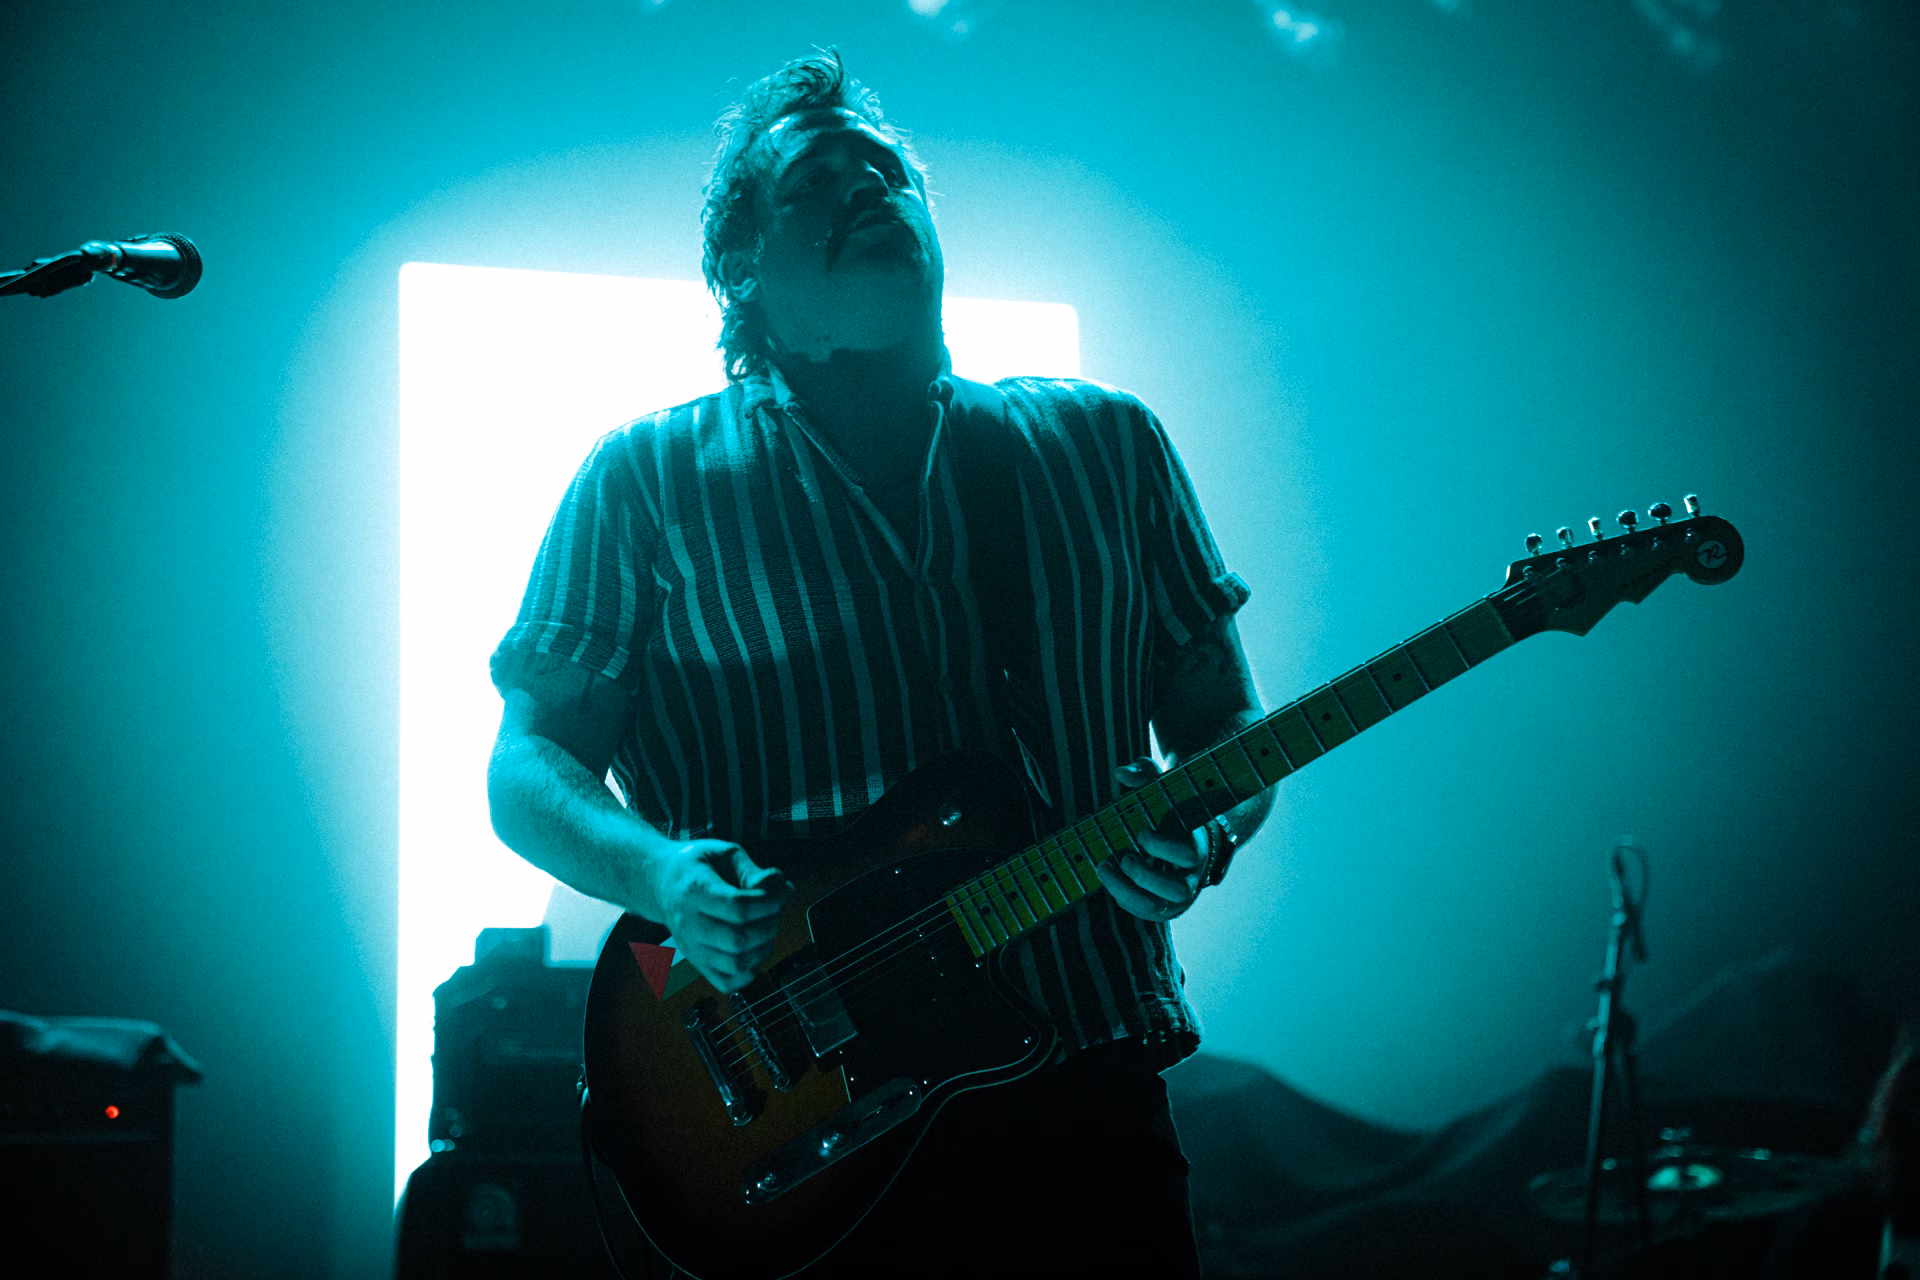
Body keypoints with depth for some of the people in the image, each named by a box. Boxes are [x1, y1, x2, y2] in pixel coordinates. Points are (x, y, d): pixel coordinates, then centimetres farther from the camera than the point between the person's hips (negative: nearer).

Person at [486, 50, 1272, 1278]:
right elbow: (528, 768, 1)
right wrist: (663, 875, -19)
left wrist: (1210, 825, -9)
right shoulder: (649, 482, 2)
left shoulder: (1106, 444, 10)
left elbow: (1223, 721, 13)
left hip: (1091, 1098, 2)